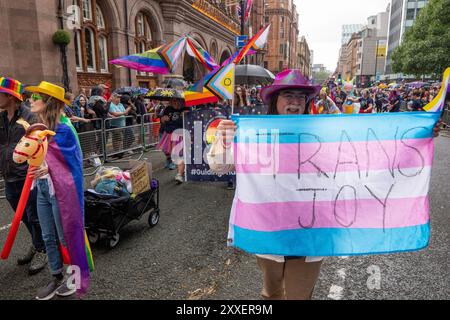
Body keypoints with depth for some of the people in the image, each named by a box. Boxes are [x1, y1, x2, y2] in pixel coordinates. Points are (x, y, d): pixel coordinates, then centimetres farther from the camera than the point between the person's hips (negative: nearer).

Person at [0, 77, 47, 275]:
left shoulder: (30, 117, -11)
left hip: (28, 177, -7)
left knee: (34, 217, 4)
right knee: (23, 217, 19)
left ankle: (41, 251, 21)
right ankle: (36, 245, 37)